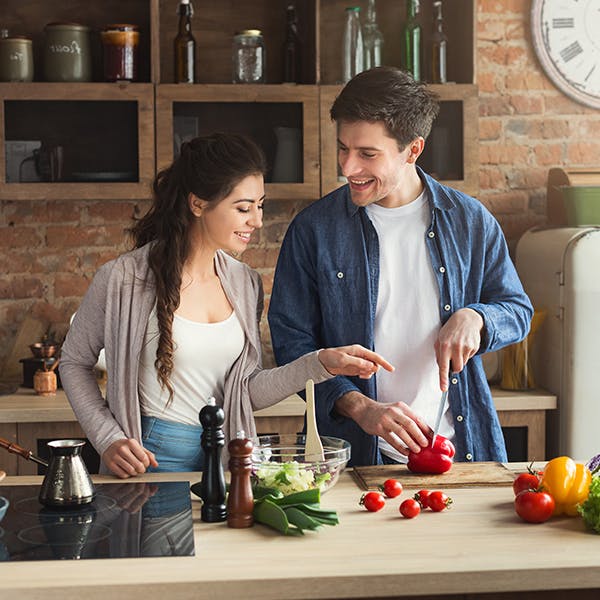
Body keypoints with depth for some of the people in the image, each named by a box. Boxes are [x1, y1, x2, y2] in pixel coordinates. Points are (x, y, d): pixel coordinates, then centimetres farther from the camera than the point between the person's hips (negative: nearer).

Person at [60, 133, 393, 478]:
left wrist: (322, 364, -5)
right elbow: (75, 362, 3)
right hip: (150, 460, -4)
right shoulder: (124, 280, -10)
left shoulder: (246, 284, 5)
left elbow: (248, 392, 5)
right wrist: (108, 439, -7)